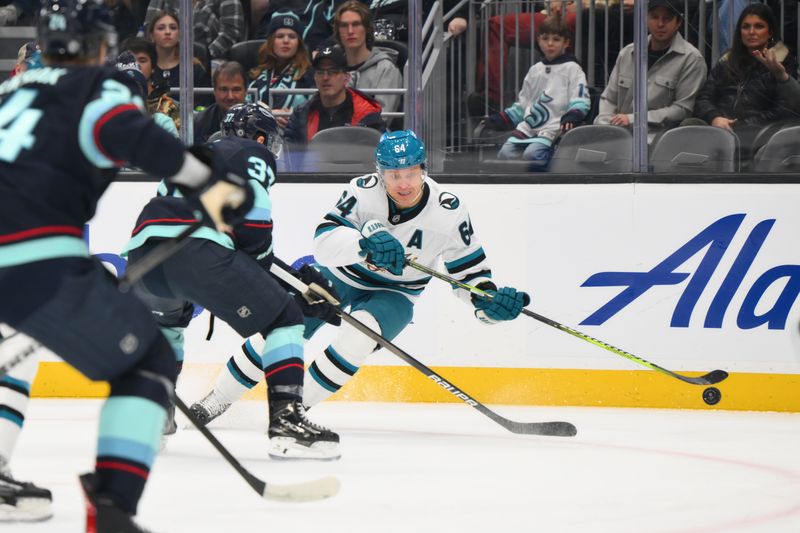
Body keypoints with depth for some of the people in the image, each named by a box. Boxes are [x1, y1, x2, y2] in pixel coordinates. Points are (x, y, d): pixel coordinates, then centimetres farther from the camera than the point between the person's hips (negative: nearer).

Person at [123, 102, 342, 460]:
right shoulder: (255, 156, 16)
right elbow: (253, 221, 0)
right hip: (197, 251, -7)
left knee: (167, 318, 39)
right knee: (283, 319, 1)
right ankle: (286, 420, -15)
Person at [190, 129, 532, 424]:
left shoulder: (449, 212, -20)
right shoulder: (364, 192, -24)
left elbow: (469, 271, -9)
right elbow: (324, 242, -34)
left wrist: (488, 301, -29)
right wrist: (366, 242, -52)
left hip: (394, 296, 0)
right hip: (340, 276, 0)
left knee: (359, 334, -31)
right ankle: (218, 399, 13)